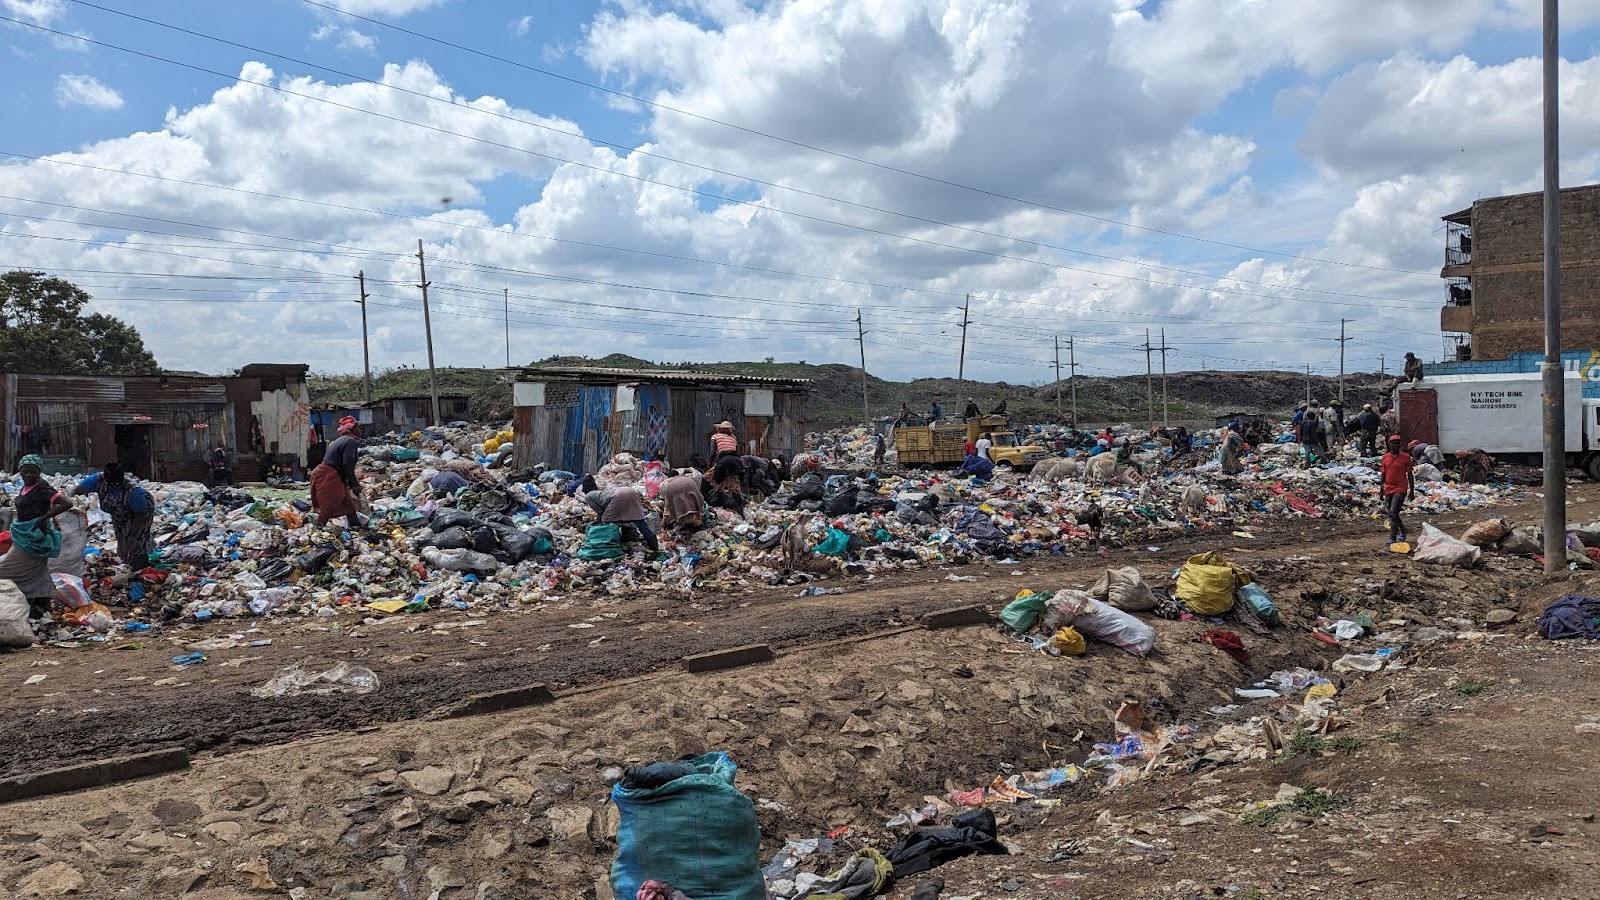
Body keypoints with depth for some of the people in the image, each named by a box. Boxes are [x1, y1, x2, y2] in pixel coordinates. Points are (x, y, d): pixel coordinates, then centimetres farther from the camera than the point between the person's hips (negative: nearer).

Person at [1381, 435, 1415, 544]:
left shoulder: (1405, 457, -2)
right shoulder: (1385, 457, 9)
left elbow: (1410, 475, 1)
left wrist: (1412, 491, -1)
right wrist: (1381, 490, 16)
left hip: (1400, 489, -5)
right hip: (1388, 490, 5)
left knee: (1393, 513, -15)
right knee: (1391, 514, 12)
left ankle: (1392, 538, -13)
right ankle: (1402, 530, 36)